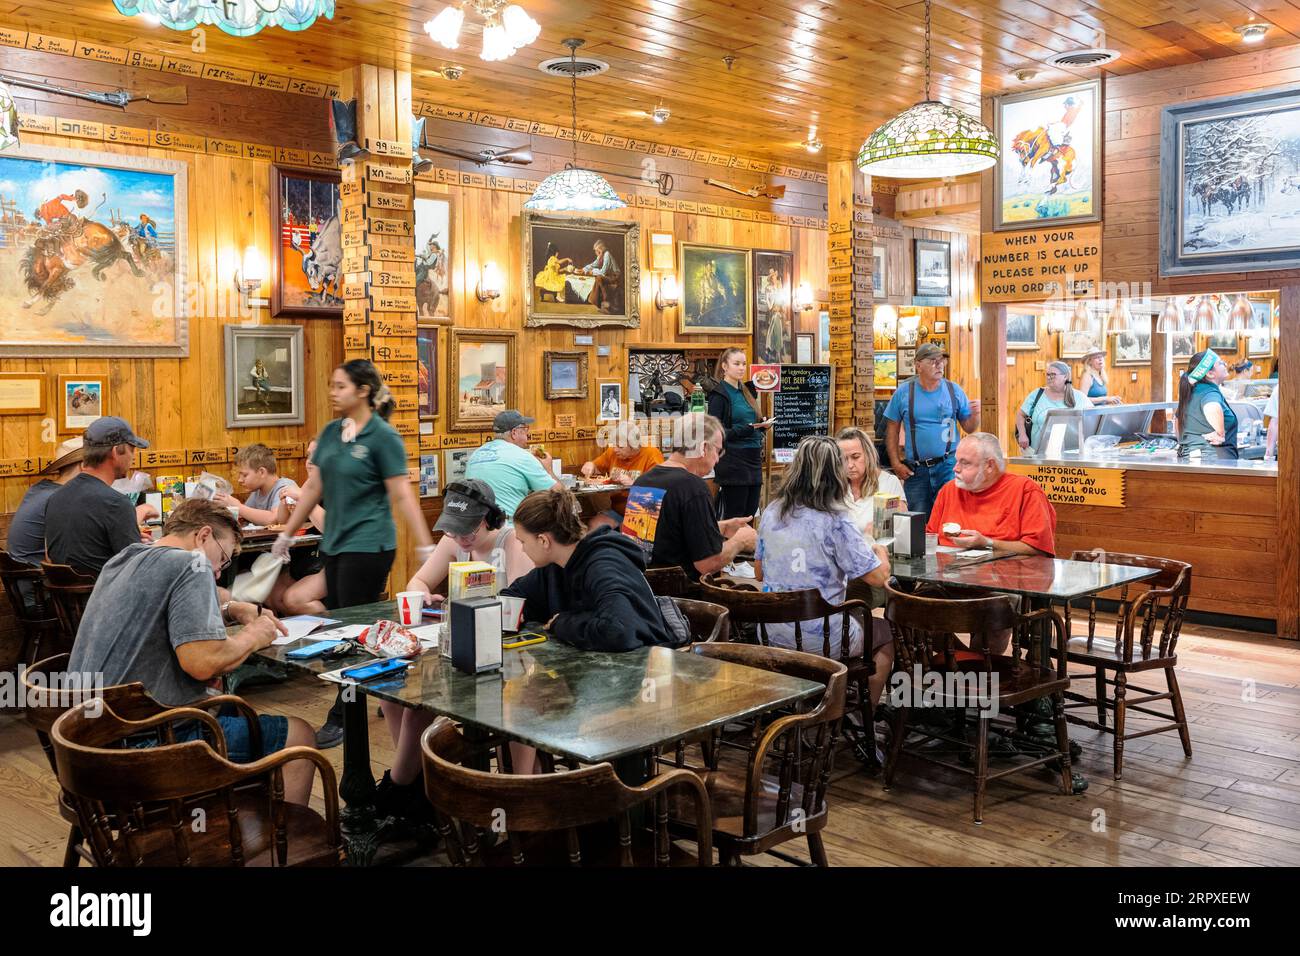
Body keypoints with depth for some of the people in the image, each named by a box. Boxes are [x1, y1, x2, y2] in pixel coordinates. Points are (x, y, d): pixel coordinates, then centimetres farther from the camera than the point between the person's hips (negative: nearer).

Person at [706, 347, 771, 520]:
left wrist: (762, 425, 2)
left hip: (753, 460, 8)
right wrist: (748, 429, -23)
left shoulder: (746, 391, 16)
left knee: (750, 515, 7)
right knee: (733, 518, -6)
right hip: (733, 462, -7)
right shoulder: (719, 394, -7)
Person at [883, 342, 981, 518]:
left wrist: (975, 414, -14)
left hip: (949, 465, 0)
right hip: (915, 470, 1)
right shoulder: (903, 392, 0)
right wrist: (896, 464, -2)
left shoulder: (953, 390, 3)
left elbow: (969, 428, 8)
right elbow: (892, 430, 4)